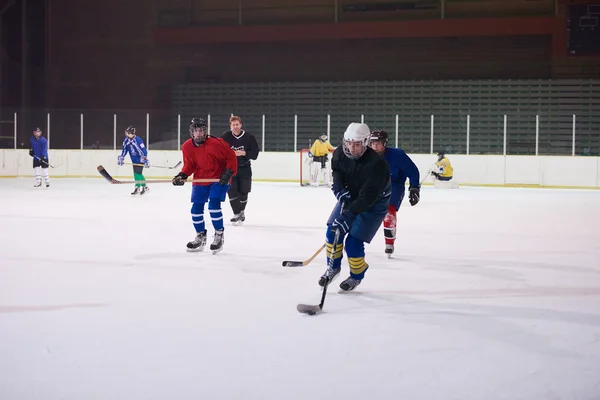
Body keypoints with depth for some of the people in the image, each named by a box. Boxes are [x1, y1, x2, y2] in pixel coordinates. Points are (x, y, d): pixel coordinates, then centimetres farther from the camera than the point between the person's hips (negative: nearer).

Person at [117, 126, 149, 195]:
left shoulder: (138, 140, -25)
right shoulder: (126, 140, -2)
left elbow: (143, 150, -26)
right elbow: (124, 149, 9)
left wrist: (145, 160, -29)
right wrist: (121, 157, 5)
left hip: (140, 159, -8)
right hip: (134, 160, 8)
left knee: (137, 173, -12)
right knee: (138, 174, 11)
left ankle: (137, 188, -4)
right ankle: (145, 187, 21)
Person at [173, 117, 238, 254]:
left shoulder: (216, 143, -23)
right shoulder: (187, 147, -9)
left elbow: (231, 157, -13)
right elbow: (189, 165, 3)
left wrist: (229, 173, -20)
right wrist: (182, 175, -13)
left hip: (219, 179, -5)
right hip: (200, 180, 5)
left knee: (213, 205, -19)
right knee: (196, 209, 3)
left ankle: (219, 236, -2)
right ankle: (200, 237, 24)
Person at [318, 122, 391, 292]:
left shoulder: (377, 165, -37)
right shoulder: (340, 153, -18)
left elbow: (367, 199, -40)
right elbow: (336, 172, 1)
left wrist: (345, 218, -46)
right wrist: (341, 192, -19)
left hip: (374, 203, -6)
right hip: (350, 196, 6)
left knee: (353, 242, -11)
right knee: (332, 232, -2)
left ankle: (357, 276, 17)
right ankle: (333, 267, 23)